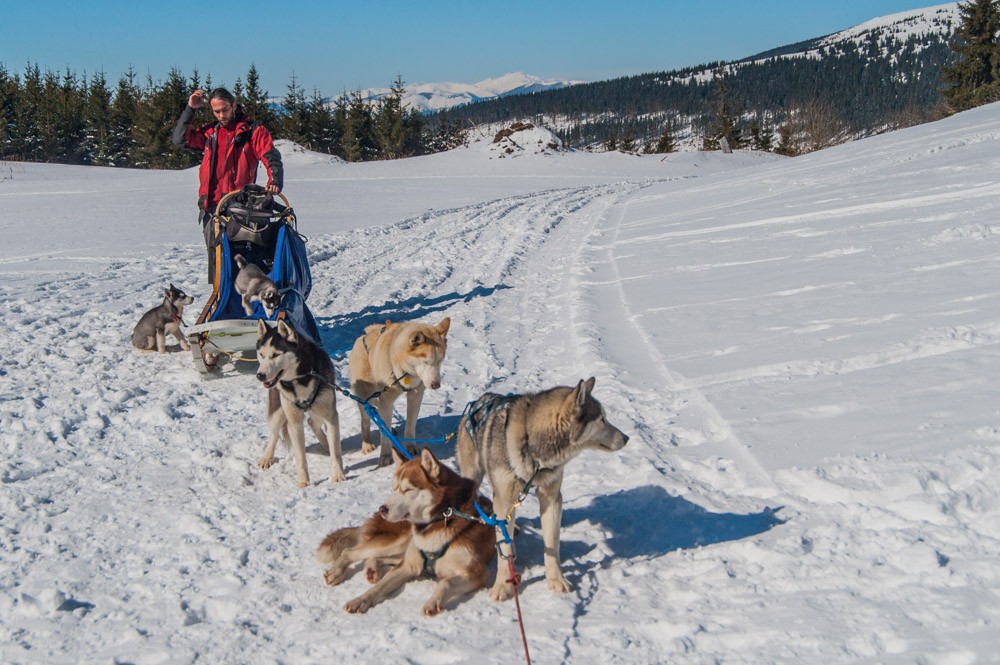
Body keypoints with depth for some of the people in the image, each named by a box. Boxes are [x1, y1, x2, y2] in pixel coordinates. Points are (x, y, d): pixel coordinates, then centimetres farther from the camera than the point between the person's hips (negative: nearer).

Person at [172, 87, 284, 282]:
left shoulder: (253, 131, 4)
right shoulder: (210, 132, 18)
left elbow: (271, 158, -7)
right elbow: (181, 139, 15)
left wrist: (275, 181, -26)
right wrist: (190, 109, 8)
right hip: (211, 206, 5)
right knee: (215, 256, 6)